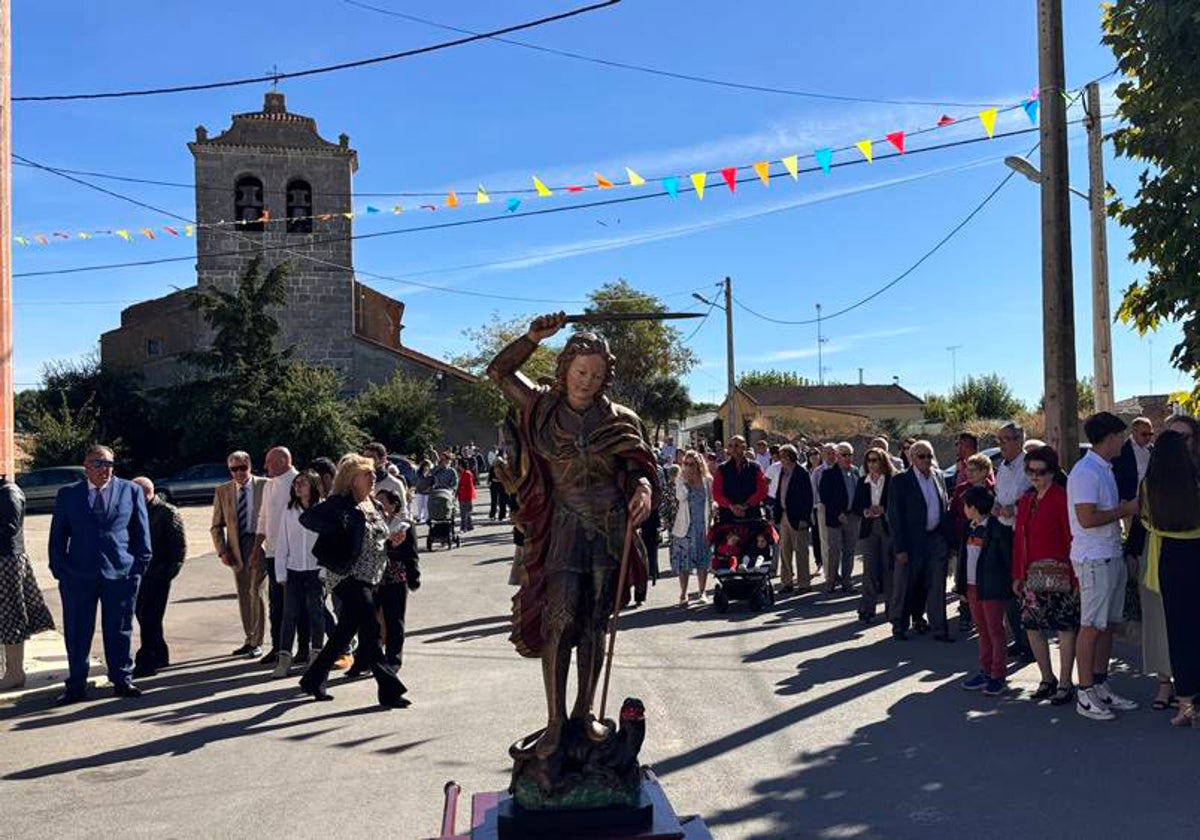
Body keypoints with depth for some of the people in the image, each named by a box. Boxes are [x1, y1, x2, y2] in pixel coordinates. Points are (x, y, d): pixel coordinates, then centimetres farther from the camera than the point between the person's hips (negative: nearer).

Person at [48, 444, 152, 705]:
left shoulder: (131, 491, 5)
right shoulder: (68, 494, 7)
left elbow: (141, 530, 8)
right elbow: (58, 535, 9)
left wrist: (140, 565, 2)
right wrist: (59, 569, 1)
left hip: (121, 572, -1)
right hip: (78, 575, 1)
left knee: (119, 630, 7)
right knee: (77, 632, 6)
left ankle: (122, 681, 20)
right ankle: (76, 686, 17)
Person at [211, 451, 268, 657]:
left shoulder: (265, 486, -3)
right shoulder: (223, 491, 7)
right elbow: (217, 526, 10)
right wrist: (222, 551, -2)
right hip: (236, 548, 4)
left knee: (257, 592, -6)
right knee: (243, 596, 11)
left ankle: (257, 642, 3)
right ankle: (249, 640, 22)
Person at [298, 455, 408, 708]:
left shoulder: (372, 506, 13)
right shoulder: (340, 504, -11)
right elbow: (307, 517, -18)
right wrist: (339, 532, -18)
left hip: (368, 579, 9)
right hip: (348, 577, -9)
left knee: (345, 632, 15)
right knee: (370, 630, -11)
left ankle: (313, 679, 30)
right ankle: (389, 689, -6)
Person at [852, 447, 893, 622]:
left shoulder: (892, 480, -2)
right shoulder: (862, 481, 8)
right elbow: (854, 507, 10)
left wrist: (883, 509, -16)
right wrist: (864, 512, -10)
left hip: (888, 528, -2)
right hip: (868, 529, 2)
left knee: (889, 568, 4)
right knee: (869, 568, 0)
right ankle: (867, 609, 3)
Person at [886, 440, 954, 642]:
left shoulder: (938, 477, 8)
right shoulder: (901, 481, -8)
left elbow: (945, 509, 12)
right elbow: (894, 516, -10)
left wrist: (949, 542, 8)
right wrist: (899, 548, -14)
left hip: (937, 540, 4)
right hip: (912, 542, -4)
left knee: (937, 587, 7)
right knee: (904, 586, 6)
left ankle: (939, 629, 16)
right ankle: (899, 627, 21)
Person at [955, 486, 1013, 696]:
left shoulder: (997, 529, -14)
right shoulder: (970, 529, 10)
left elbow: (1009, 558, -12)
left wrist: (1009, 584, -12)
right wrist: (961, 585, 11)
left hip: (992, 589, -8)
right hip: (972, 587, 8)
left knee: (995, 632, 2)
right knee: (983, 631, 14)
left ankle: (999, 676, 9)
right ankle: (985, 672, 23)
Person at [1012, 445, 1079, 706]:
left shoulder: (1062, 498, -8)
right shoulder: (1026, 500, 14)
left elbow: (1072, 537, -12)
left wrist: (1075, 576, -15)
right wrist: (1017, 575, 12)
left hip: (1057, 574, -7)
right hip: (1031, 574, 7)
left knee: (1065, 627, 0)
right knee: (1032, 627, 9)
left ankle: (1065, 684, 9)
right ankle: (1047, 679, 23)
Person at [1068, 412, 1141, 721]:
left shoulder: (1104, 470, 16)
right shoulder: (1085, 472, -15)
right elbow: (1087, 518, -22)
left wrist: (1128, 507, 6)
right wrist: (1126, 510, -13)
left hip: (1112, 556, 10)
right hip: (1094, 559, -10)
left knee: (1108, 625, 13)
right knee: (1091, 626, -4)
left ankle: (1101, 687, 21)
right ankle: (1085, 694, 3)